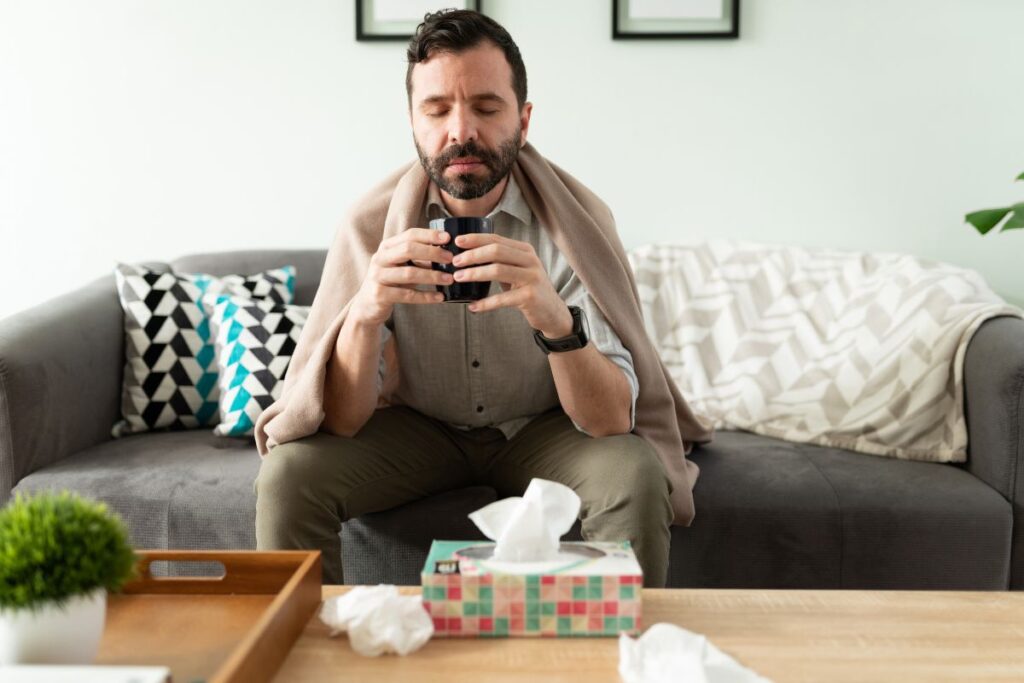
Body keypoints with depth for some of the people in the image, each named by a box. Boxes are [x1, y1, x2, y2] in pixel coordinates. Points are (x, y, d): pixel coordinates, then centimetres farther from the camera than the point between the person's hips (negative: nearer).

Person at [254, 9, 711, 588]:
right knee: (288, 475, -23)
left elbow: (611, 421, -26)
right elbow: (341, 421, -20)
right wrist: (365, 313, -41)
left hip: (541, 430, 0)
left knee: (636, 479, -29)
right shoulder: (373, 225, -17)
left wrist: (556, 320, -46)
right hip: (418, 427, 1)